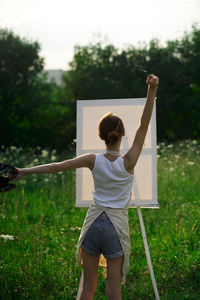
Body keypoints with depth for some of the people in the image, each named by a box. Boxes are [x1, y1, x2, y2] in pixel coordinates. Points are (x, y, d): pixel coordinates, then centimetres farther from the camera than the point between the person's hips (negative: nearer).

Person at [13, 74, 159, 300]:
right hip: (116, 226, -2)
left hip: (93, 223, 2)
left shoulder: (93, 160, -6)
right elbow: (144, 125, -15)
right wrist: (152, 90, -19)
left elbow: (56, 166, -5)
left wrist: (24, 171, 2)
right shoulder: (128, 162, -11)